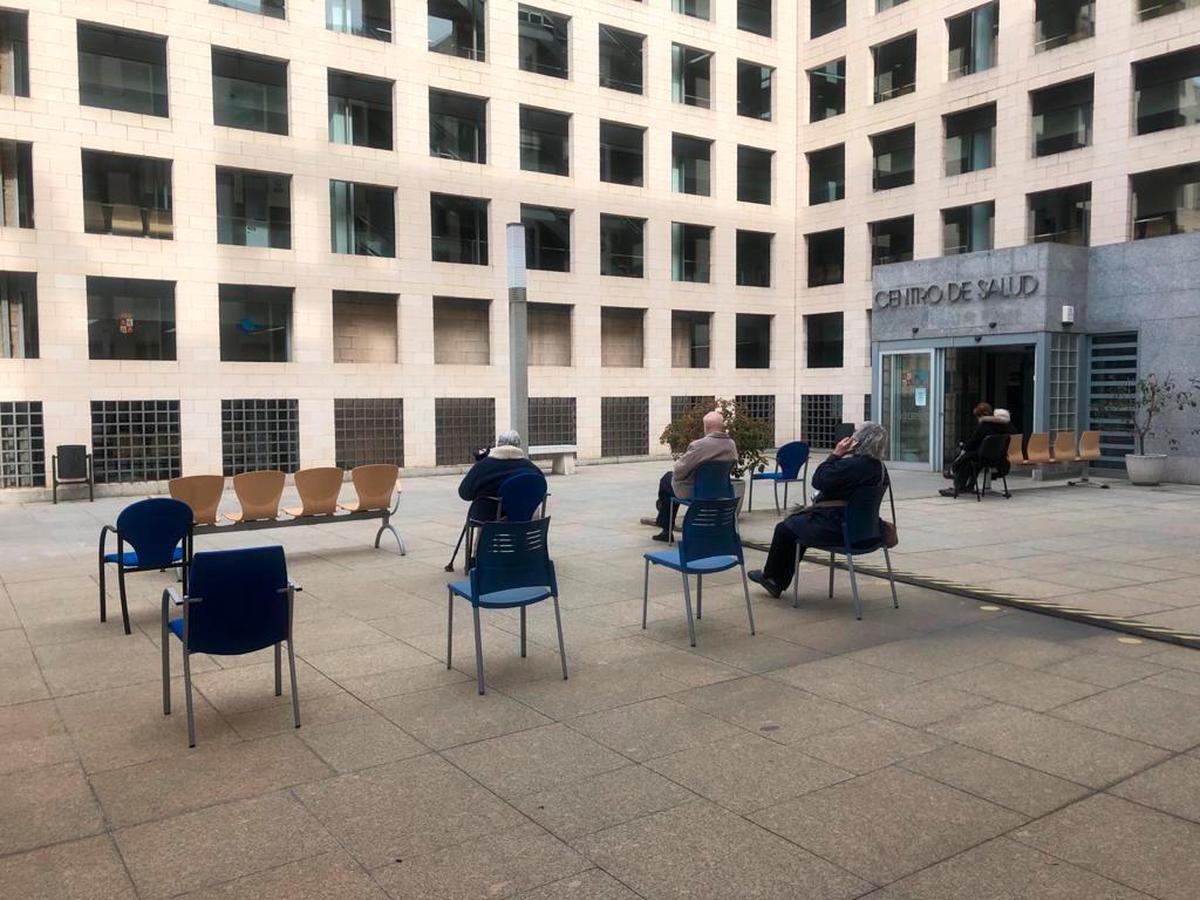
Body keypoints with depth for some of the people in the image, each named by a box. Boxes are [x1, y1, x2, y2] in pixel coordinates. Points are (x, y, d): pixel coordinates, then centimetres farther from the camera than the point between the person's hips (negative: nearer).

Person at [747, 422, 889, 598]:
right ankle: (778, 583, 32)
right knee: (799, 521, 27)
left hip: (834, 527, -10)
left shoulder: (852, 465, -26)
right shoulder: (881, 469, 4)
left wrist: (835, 454, -13)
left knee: (784, 529, 10)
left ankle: (769, 575, 32)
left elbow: (818, 480, -19)